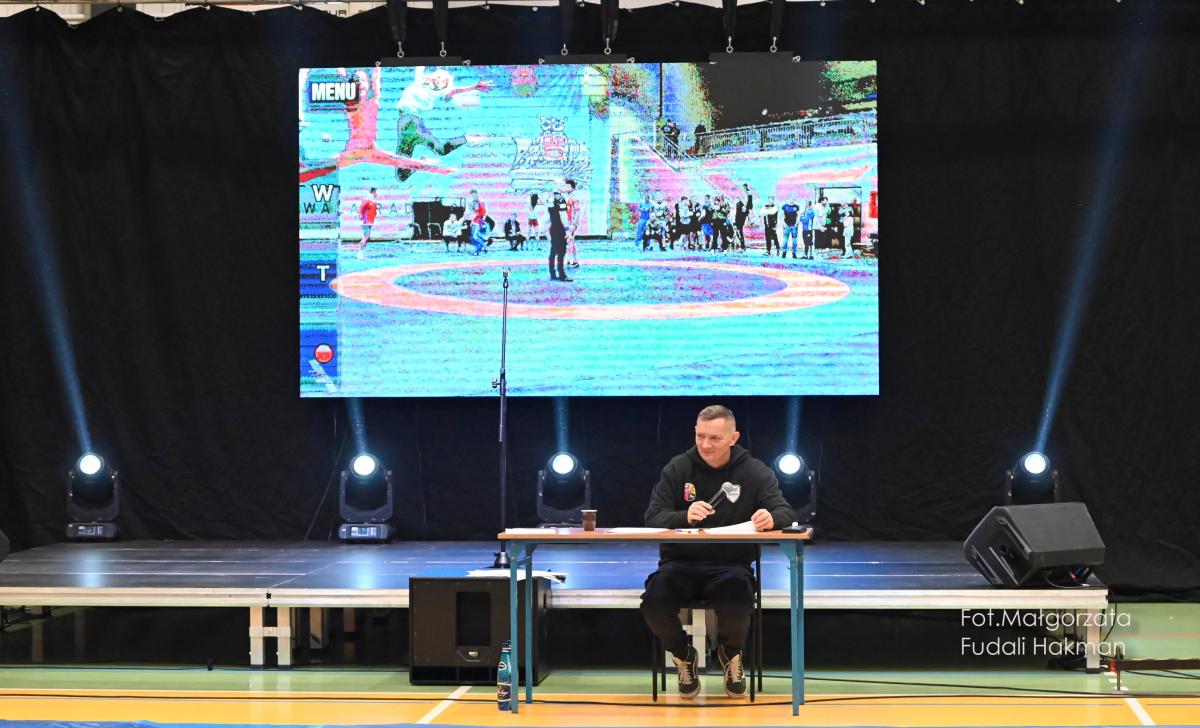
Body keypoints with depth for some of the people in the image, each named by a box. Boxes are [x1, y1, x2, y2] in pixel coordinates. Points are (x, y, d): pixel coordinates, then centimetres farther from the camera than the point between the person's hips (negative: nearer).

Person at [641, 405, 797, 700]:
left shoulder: (754, 471, 3)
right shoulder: (678, 468, 2)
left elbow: (786, 512, -6)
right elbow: (653, 518, -5)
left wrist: (772, 518, -32)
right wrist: (685, 516, -28)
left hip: (730, 565, -1)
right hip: (680, 564, 1)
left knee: (737, 607, -34)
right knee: (654, 605, -30)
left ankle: (731, 654, 8)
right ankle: (683, 655, 7)